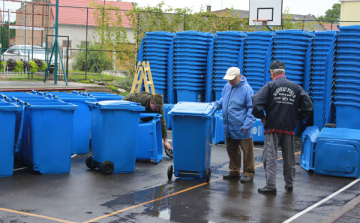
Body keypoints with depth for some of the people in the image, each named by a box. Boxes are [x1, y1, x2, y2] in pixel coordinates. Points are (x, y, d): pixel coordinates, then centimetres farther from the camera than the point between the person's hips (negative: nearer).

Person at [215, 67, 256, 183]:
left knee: (247, 151, 1)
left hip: (241, 128, -7)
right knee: (232, 150, 15)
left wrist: (247, 124, -16)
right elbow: (223, 100, 28)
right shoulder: (227, 87, 10)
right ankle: (234, 172, 27)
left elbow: (252, 108, -11)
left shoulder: (246, 89, -12)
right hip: (229, 128, 7)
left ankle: (249, 174, 10)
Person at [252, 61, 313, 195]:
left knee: (270, 157, -1)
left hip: (272, 127, -3)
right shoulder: (296, 87, 5)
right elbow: (308, 107, 4)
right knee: (289, 158, 15)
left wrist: (262, 116, 0)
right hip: (289, 128, 3)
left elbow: (256, 103, -15)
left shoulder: (270, 86, -5)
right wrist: (295, 117, 14)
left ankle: (270, 186, -7)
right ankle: (289, 184, 25)